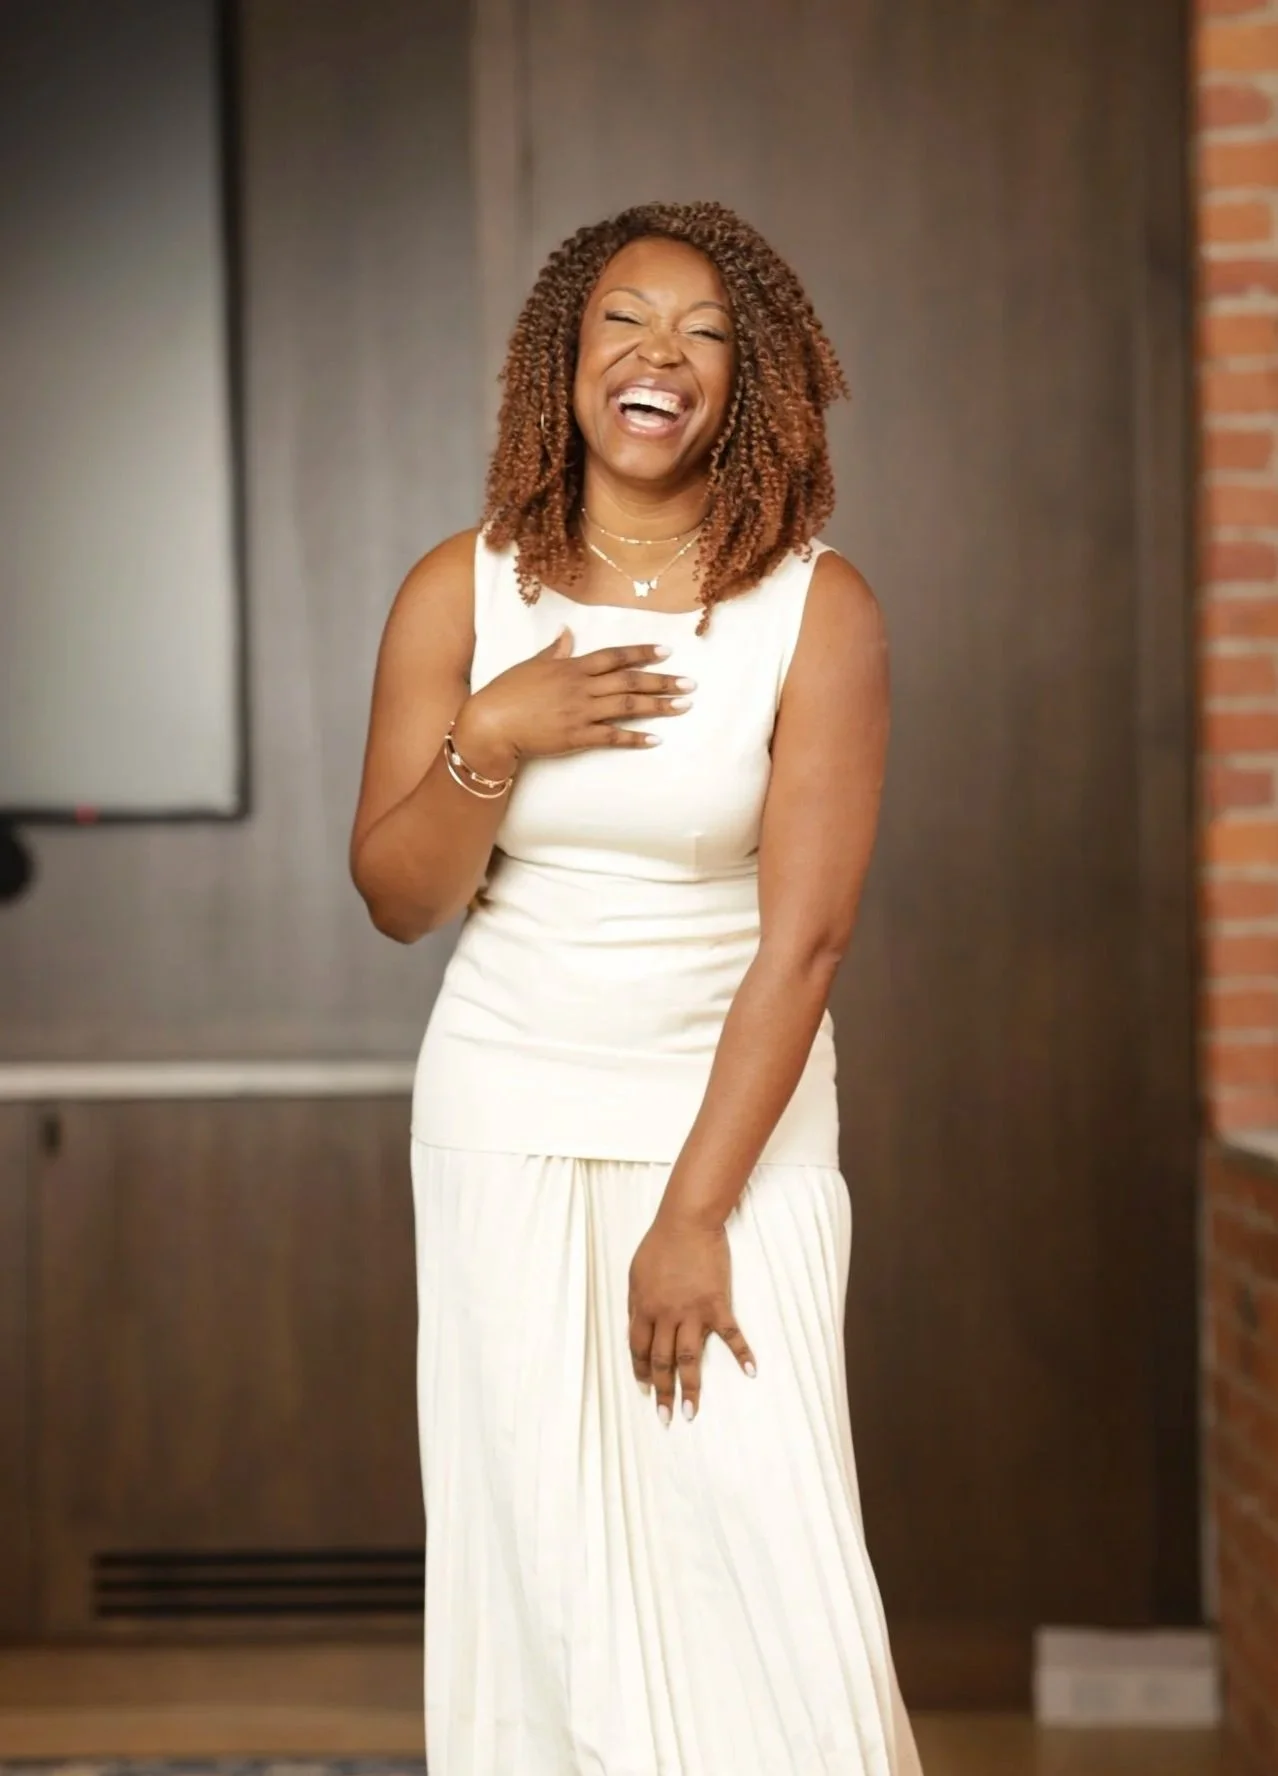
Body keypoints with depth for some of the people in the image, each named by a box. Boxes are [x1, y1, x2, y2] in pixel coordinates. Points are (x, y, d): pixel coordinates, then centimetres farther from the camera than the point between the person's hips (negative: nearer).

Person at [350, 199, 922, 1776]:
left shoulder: (818, 611, -9)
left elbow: (803, 934, -12)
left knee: (769, 1542, -8)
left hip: (739, 1113, -2)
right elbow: (398, 901, 2)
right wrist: (491, 738, -17)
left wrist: (697, 1209, -15)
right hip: (510, 1124, 2)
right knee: (545, 1550, 1)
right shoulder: (461, 595, -2)